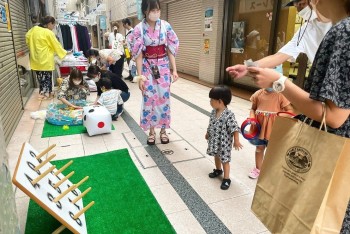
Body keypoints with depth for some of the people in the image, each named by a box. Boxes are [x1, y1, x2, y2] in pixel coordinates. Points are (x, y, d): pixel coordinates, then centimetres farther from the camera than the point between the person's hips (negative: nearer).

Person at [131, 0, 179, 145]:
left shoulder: (166, 26, -4)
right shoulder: (139, 29, -8)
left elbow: (171, 50, 0)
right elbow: (138, 54, -8)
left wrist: (174, 70, -4)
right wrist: (140, 76, -11)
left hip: (163, 67, 1)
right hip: (148, 68, -1)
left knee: (164, 98, 6)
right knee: (149, 99, 4)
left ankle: (163, 130, 22)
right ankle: (151, 131, 21)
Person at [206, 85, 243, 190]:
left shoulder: (229, 115, -28)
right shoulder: (213, 112, -4)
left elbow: (235, 129, -24)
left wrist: (236, 141, -23)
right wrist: (208, 133, 22)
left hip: (224, 143, -7)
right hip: (214, 141, 7)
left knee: (224, 160, 6)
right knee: (216, 156, 26)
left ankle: (226, 179, 22)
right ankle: (218, 170, 50)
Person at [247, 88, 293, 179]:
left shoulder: (280, 95, -9)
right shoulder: (259, 93, -1)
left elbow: (290, 110, -6)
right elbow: (253, 108, 8)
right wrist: (252, 118, -9)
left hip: (273, 127, -3)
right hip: (259, 125, 3)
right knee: (259, 148, 16)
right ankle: (258, 169, 34)